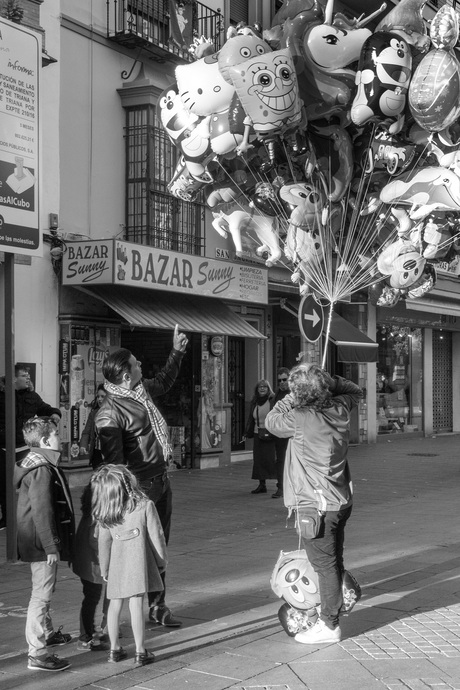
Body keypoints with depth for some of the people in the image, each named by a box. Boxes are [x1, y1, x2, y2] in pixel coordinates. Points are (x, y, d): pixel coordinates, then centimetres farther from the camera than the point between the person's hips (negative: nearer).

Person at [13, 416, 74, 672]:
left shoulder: (43, 464, 12)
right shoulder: (41, 470, -21)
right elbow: (41, 511, -25)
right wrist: (51, 547, -23)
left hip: (40, 543, 11)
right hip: (42, 544, -11)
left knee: (45, 591, 25)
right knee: (42, 594, -6)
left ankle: (47, 633, 44)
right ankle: (37, 654, -3)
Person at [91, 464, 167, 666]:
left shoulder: (104, 514, -4)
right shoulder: (145, 506, -11)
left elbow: (104, 542, 2)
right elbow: (156, 536, -6)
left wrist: (104, 569, 14)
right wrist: (161, 561, 7)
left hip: (116, 565, 3)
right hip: (138, 562, -3)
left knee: (115, 605, 15)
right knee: (136, 606, 0)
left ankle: (114, 649, 24)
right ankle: (140, 652, 6)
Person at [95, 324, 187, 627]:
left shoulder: (143, 389, 6)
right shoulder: (110, 412, -21)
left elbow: (163, 382, 31)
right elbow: (113, 460, -23)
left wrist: (177, 352, 26)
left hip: (162, 480, 9)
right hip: (140, 488, -9)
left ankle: (157, 606, 29)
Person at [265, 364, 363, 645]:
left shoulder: (300, 419, -21)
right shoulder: (340, 410, -2)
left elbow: (272, 421, -1)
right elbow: (355, 391, 20)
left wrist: (292, 397, 3)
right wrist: (327, 380, 8)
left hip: (316, 506, -7)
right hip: (341, 501, 8)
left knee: (325, 565, 0)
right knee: (335, 562, 18)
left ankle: (329, 625, 8)